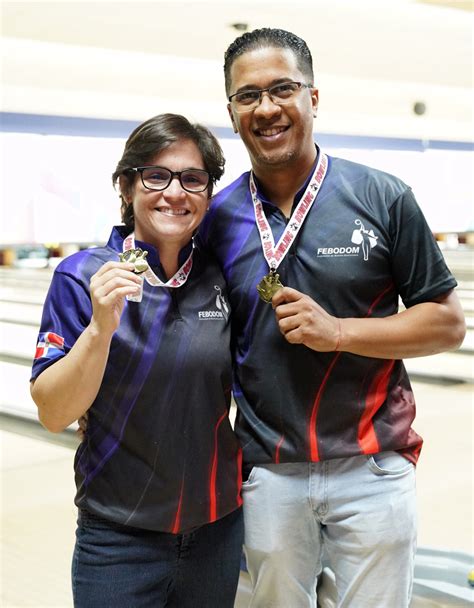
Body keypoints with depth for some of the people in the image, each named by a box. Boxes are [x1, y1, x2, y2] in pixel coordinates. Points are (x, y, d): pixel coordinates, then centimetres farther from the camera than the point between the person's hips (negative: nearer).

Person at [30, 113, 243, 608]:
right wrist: (101, 327, -27)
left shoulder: (222, 279, -2)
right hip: (118, 539, -3)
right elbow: (54, 414, -15)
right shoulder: (82, 276, -11)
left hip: (218, 529, 4)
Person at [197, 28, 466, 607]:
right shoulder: (219, 218, 0)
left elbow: (447, 324, -6)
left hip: (372, 469, -2)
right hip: (268, 475, 2)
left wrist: (338, 331, -18)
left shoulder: (383, 198, -7)